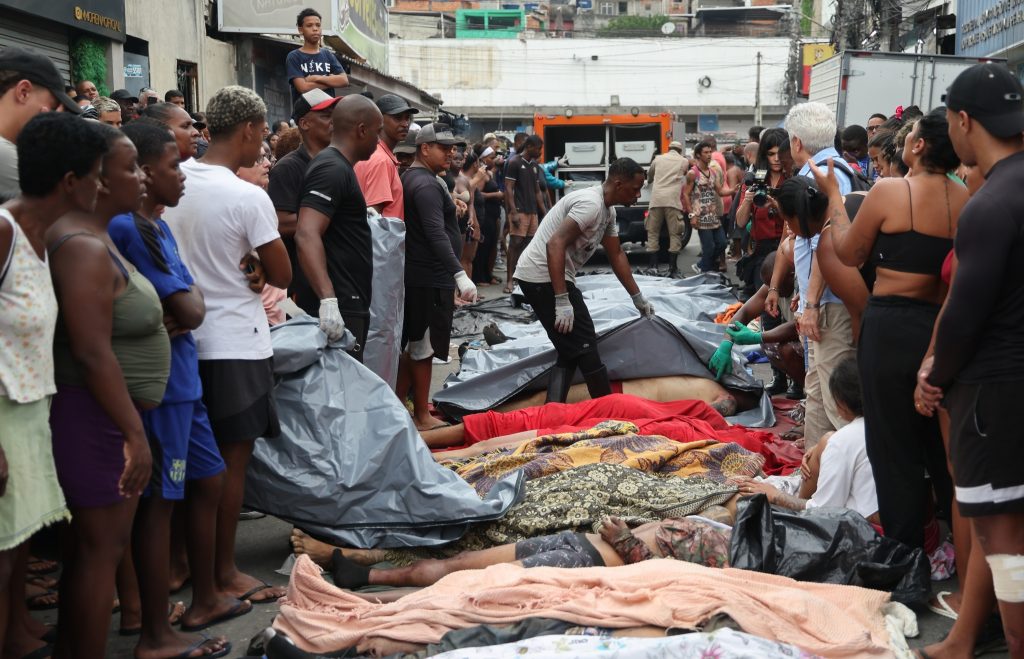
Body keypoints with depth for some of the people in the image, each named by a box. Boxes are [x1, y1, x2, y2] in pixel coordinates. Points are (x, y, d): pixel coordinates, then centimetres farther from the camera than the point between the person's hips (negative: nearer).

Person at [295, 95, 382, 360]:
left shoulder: (339, 166, 17)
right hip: (336, 309, -10)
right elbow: (306, 236, -27)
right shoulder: (332, 169, -15)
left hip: (349, 304, 10)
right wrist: (328, 299, -35)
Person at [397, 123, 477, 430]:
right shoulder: (426, 184, -18)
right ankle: (421, 416, 8)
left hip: (420, 275, 10)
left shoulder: (412, 178, 14)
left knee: (413, 346, 17)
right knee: (423, 349, -1)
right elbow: (436, 235, -27)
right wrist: (460, 274, -31)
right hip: (430, 279, -10)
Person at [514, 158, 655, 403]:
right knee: (584, 348, -3)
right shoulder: (591, 203, -19)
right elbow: (555, 245, -27)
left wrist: (638, 298, 28)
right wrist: (562, 302, -29)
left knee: (571, 350, 12)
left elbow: (616, 255, 23)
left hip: (536, 277, 11)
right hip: (544, 277, -11)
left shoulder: (608, 210, 13)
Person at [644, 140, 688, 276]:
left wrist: (649, 182, 58)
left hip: (656, 199, 2)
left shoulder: (658, 159, 19)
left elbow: (649, 176, 35)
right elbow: (687, 175, 33)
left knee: (653, 233, 8)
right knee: (674, 234, 2)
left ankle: (653, 267, 3)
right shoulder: (683, 161, 14)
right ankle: (672, 268, -1)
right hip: (673, 200, -2)